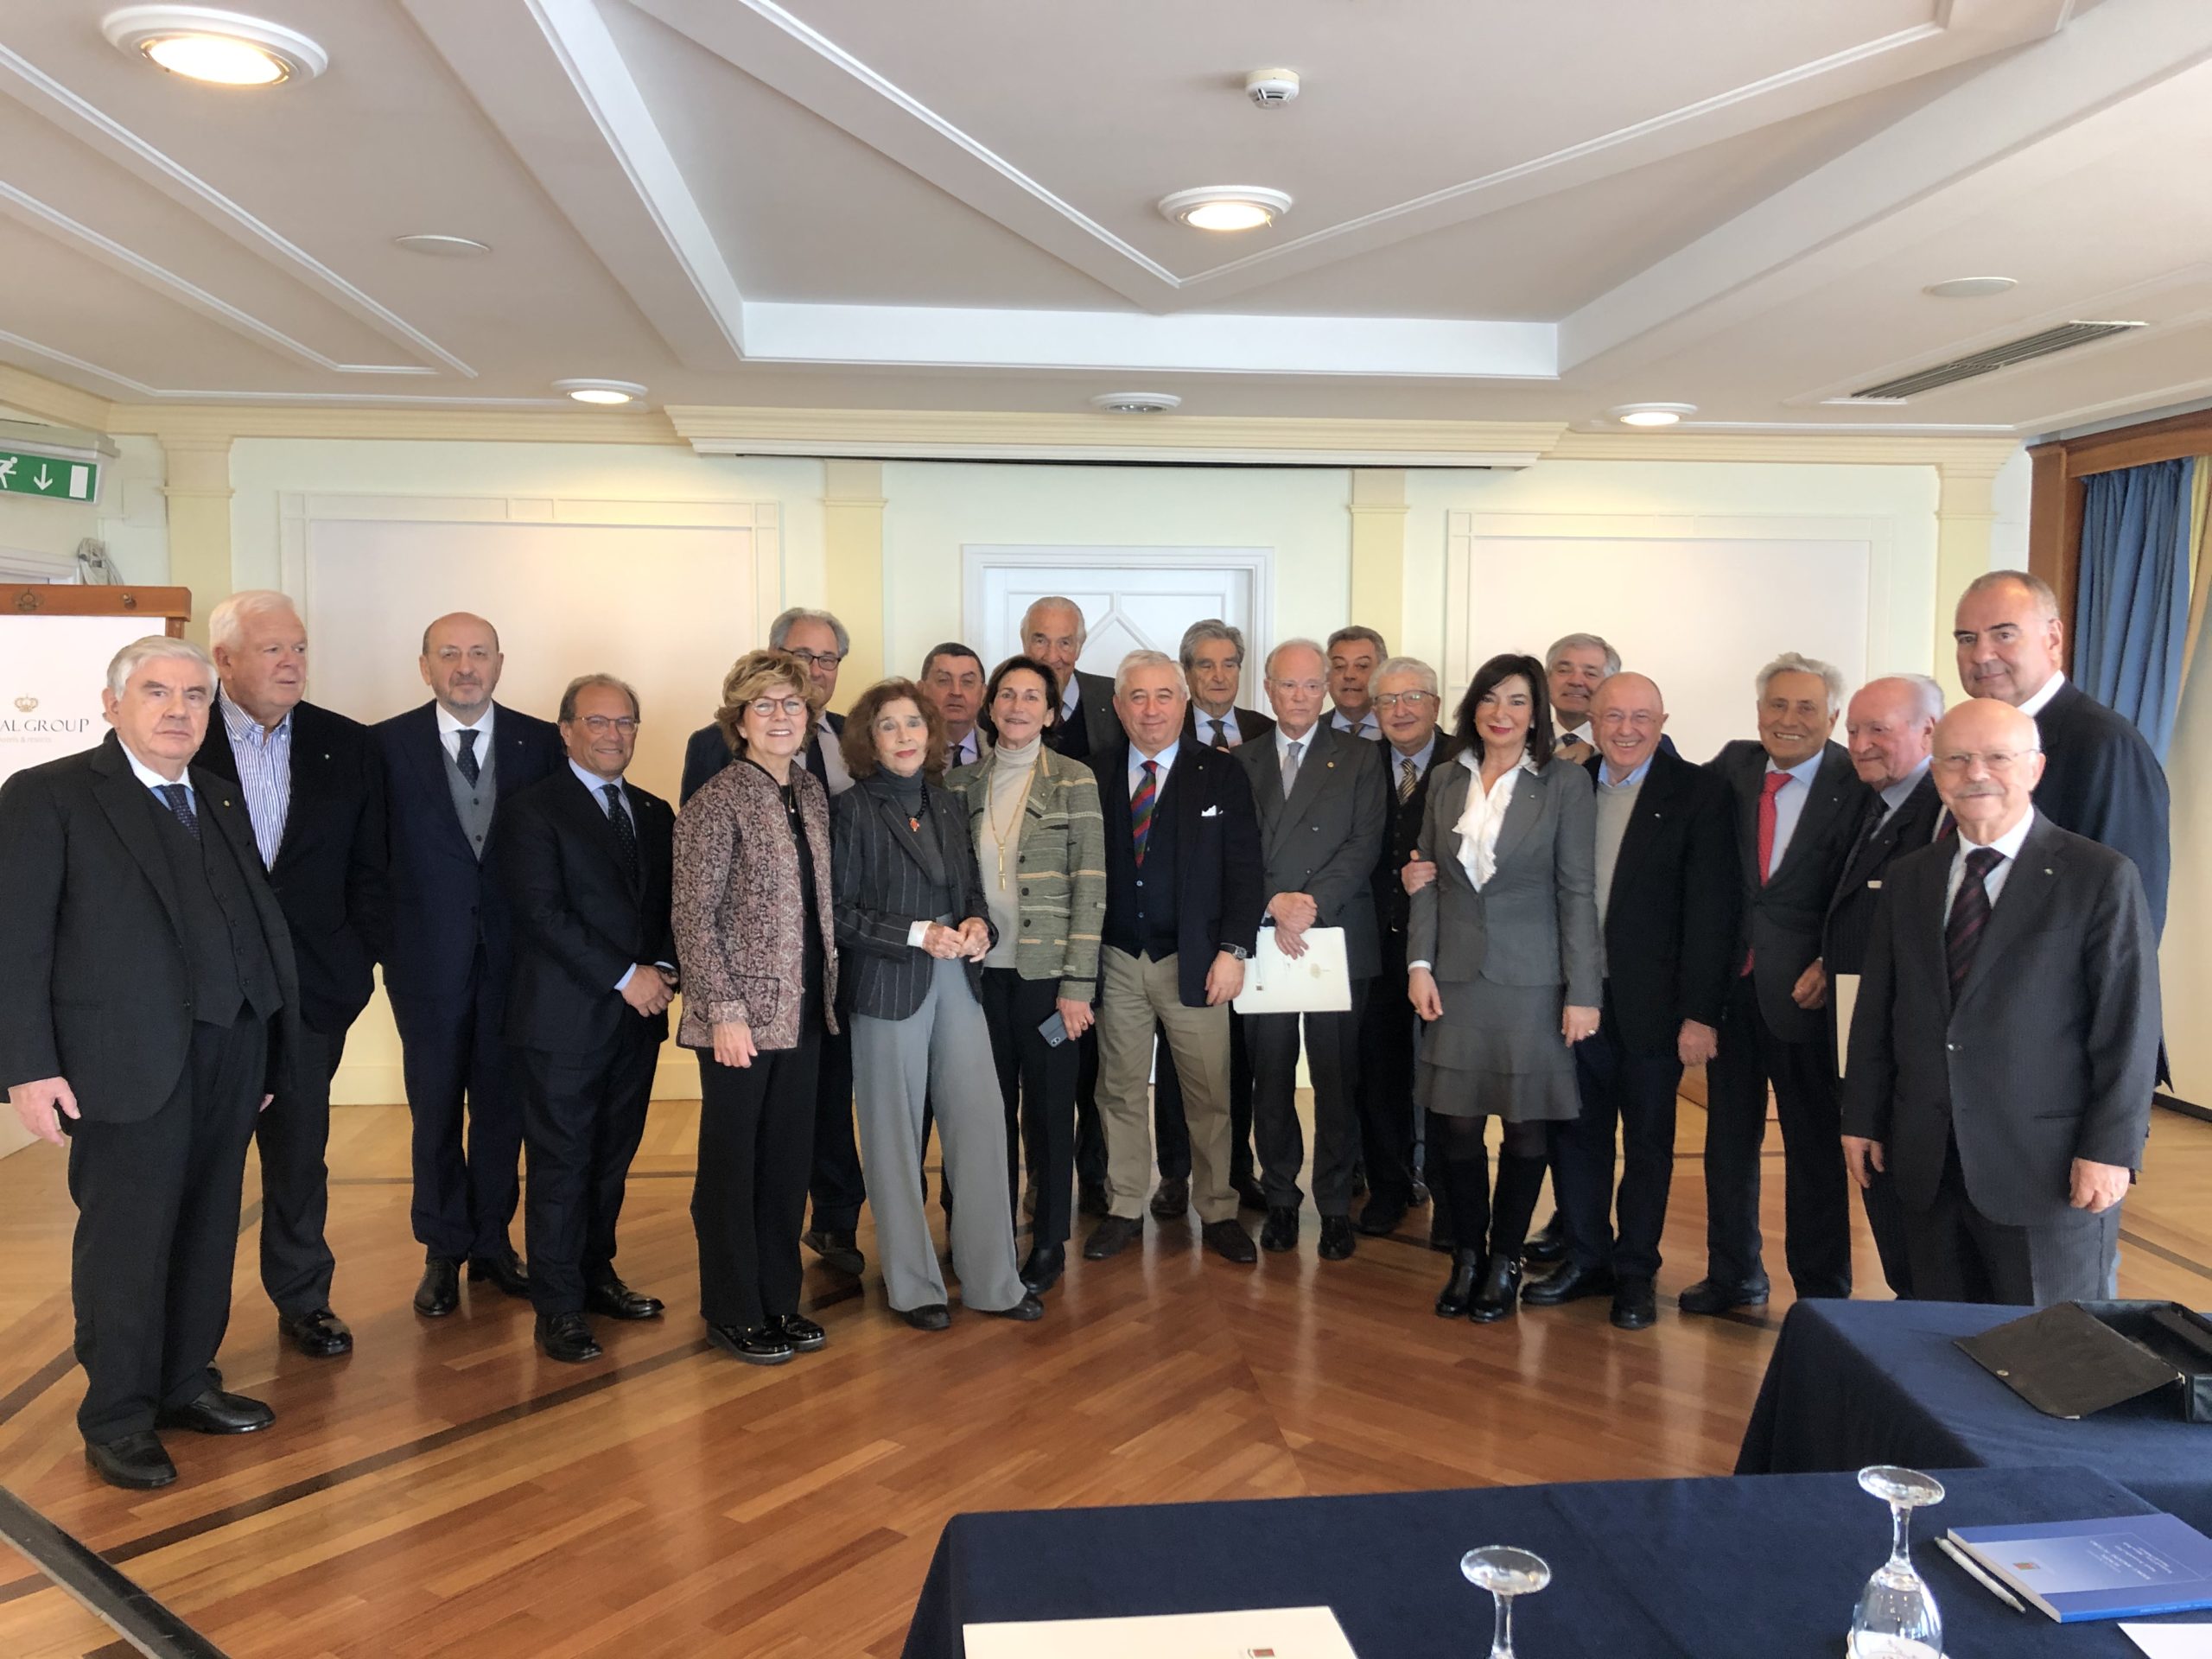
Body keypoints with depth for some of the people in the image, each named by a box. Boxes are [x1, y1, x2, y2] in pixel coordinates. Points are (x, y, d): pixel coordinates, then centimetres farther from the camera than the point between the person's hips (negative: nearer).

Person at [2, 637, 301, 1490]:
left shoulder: (223, 801, 15)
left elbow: (258, 923, 12)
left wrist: (265, 1047, 8)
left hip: (231, 1049, 6)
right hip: (130, 1058, -5)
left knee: (208, 1228, 13)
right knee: (127, 1237, 2)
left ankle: (186, 1383, 29)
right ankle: (117, 1418, 17)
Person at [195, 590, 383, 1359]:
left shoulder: (348, 746, 4)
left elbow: (367, 869, 7)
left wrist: (355, 962, 0)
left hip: (309, 986, 2)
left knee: (300, 1152, 11)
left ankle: (302, 1300, 26)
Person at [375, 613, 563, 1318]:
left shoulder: (541, 743, 0)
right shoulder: (388, 745, -3)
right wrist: (383, 939, -8)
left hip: (514, 954, 1)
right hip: (428, 956, -1)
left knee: (502, 1103, 11)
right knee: (436, 1108, 10)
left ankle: (492, 1241, 26)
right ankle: (443, 1251, 24)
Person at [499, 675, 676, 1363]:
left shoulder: (654, 814, 14)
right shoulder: (534, 811, -5)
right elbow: (544, 913, -14)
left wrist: (663, 968, -5)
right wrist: (624, 977, -15)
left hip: (637, 1018, 6)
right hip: (566, 1018, -6)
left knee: (613, 1158, 13)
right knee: (562, 1163, 1)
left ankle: (596, 1274, 28)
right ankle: (559, 1308, 10)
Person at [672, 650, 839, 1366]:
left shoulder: (812, 793, 9)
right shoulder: (716, 804, -11)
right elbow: (692, 918, -13)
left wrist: (827, 990, 10)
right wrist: (725, 1011, -17)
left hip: (804, 1010, 6)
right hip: (743, 1016, -6)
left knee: (789, 1158, 14)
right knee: (732, 1164, 6)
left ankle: (779, 1300, 27)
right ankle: (732, 1312, 20)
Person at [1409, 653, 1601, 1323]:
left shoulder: (1565, 783, -3)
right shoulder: (1447, 781, 7)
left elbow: (1577, 892, -6)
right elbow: (1427, 882, 10)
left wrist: (1582, 993, -9)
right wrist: (1419, 964, 0)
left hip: (1531, 982, -2)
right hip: (1457, 977, 3)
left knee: (1525, 1125, 6)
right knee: (1458, 1124, 5)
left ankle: (1505, 1261, 21)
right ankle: (1466, 1257, 20)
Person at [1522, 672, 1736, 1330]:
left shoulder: (1698, 793, -7)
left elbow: (1711, 910, -10)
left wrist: (1701, 1012, -14)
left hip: (1652, 1003, -3)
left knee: (1649, 1143, 10)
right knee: (1576, 1133, 13)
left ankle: (1635, 1273, 24)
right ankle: (1585, 1258, 29)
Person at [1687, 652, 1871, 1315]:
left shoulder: (1856, 783, -8)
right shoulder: (1733, 766, 5)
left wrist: (1833, 964, -17)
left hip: (1803, 989, -4)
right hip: (1731, 981, 4)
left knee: (1815, 1145, 8)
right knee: (1729, 1136, 14)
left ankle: (1822, 1289, 24)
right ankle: (1733, 1274, 30)